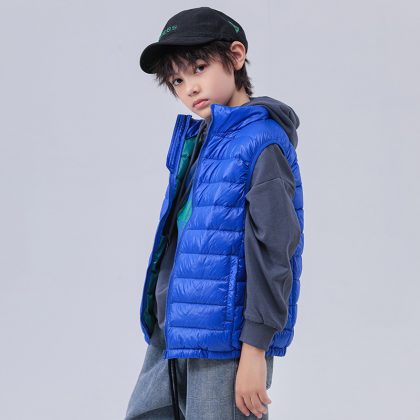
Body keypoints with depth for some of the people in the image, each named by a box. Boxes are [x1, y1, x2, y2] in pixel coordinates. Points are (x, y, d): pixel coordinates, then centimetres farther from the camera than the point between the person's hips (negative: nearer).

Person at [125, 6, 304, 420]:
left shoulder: (262, 142, -13)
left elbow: (272, 250, -16)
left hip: (226, 344, -8)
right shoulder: (193, 138, 12)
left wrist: (255, 350, -18)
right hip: (170, 334, 8)